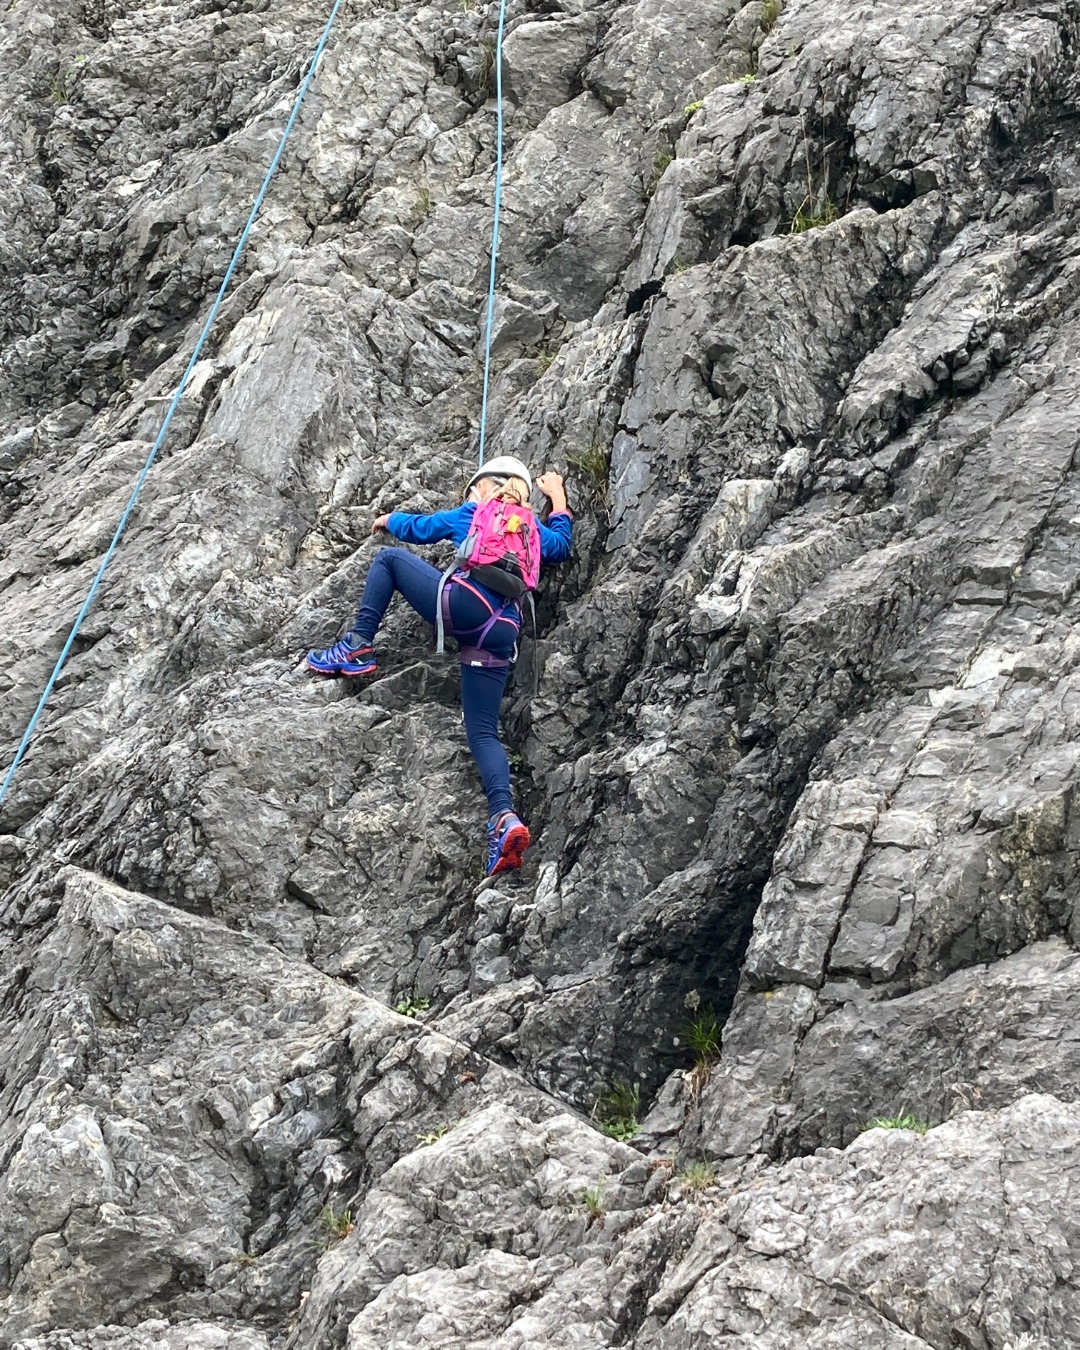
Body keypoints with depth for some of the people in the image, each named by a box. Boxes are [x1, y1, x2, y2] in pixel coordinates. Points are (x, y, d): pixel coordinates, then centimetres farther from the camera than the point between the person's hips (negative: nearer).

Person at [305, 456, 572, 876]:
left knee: (388, 558, 19)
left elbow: (416, 528, 32)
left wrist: (390, 518, 53)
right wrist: (558, 499, 58)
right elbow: (560, 546, 48)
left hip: (464, 604, -4)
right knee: (483, 731, 3)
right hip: (500, 636, 4)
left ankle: (357, 648, 6)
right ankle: (504, 817, -21)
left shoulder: (469, 514, 20)